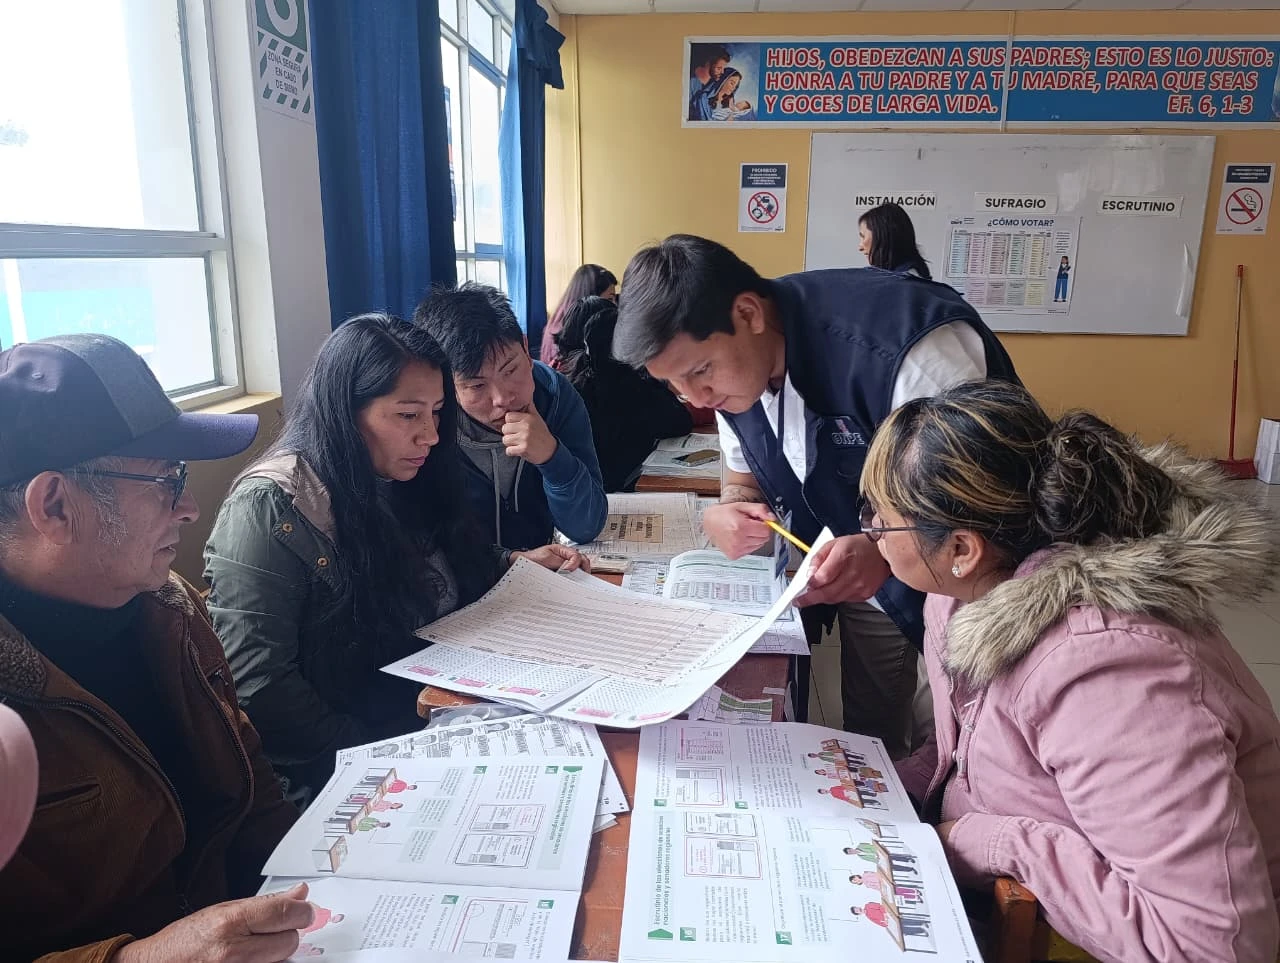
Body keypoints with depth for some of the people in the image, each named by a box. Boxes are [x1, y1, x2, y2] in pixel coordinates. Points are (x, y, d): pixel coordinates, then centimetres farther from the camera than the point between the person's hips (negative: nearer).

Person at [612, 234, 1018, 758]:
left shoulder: (913, 345, -33)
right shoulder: (730, 363, -9)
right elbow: (746, 477, 4)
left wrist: (886, 549, -47)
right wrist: (727, 514, -19)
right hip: (860, 580, 6)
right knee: (868, 742, 17)